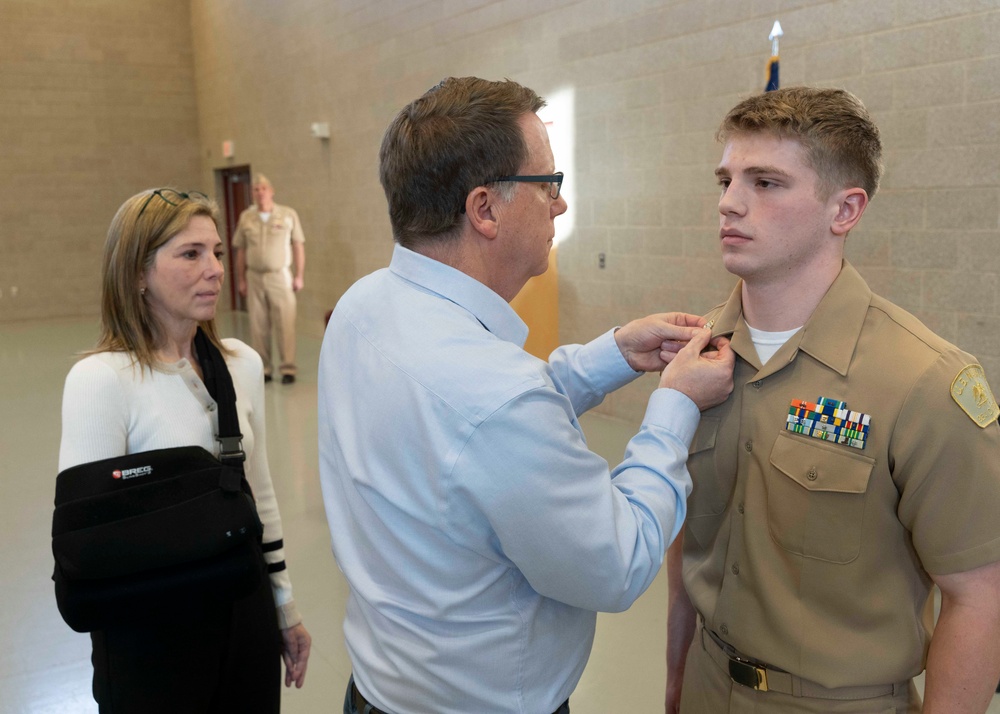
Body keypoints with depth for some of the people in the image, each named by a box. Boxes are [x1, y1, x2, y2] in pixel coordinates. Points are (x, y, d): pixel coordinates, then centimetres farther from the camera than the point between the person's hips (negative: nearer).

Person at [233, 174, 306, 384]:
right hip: (254, 278, 2)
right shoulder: (245, 217, 7)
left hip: (280, 276, -2)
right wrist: (241, 279, 8)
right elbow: (241, 251, 10)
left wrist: (299, 276, -3)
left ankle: (288, 368, 2)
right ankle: (263, 369, 11)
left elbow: (298, 246, 2)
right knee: (258, 327, 4)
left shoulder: (288, 215, 1)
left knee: (285, 325, -4)